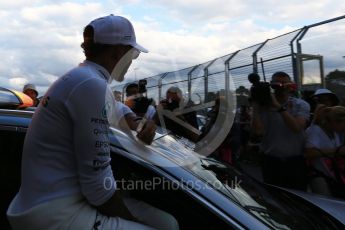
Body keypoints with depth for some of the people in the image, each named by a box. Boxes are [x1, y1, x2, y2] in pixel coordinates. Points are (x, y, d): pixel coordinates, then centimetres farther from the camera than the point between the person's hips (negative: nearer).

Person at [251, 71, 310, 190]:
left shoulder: (301, 105, -2)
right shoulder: (263, 105, -2)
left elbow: (297, 128, -18)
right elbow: (258, 131, -13)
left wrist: (279, 107, -21)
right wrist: (255, 106, -15)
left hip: (296, 161, 0)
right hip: (271, 162, 0)